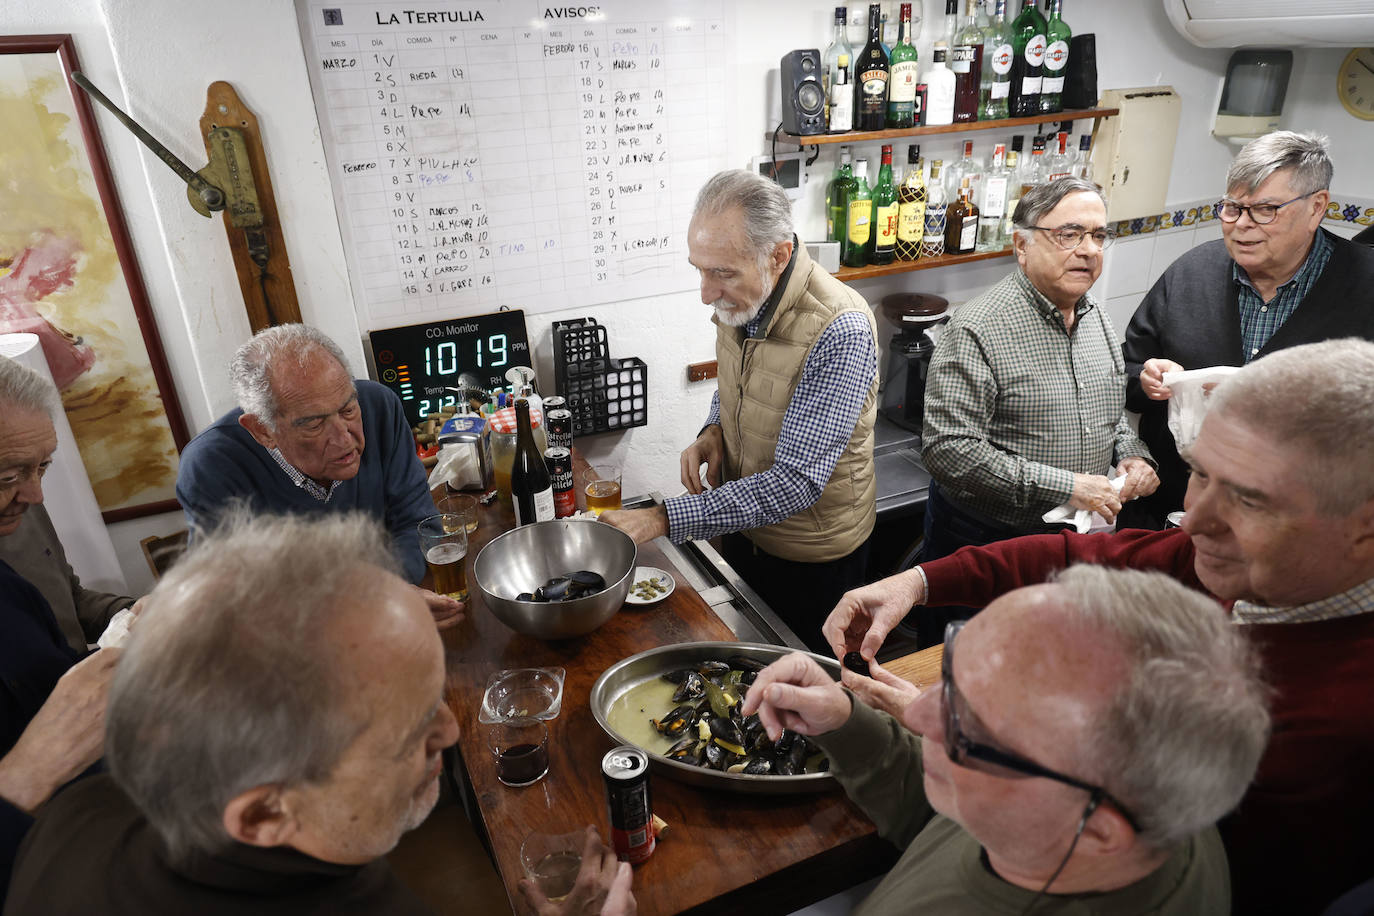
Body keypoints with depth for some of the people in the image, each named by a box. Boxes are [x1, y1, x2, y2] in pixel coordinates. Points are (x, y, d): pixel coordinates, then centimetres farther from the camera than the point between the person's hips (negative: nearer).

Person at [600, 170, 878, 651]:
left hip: (812, 553, -6)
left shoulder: (841, 333, -32)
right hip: (745, 525, 7)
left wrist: (664, 518, -34)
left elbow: (795, 483, -33)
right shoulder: (741, 299, -9)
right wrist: (714, 430, -10)